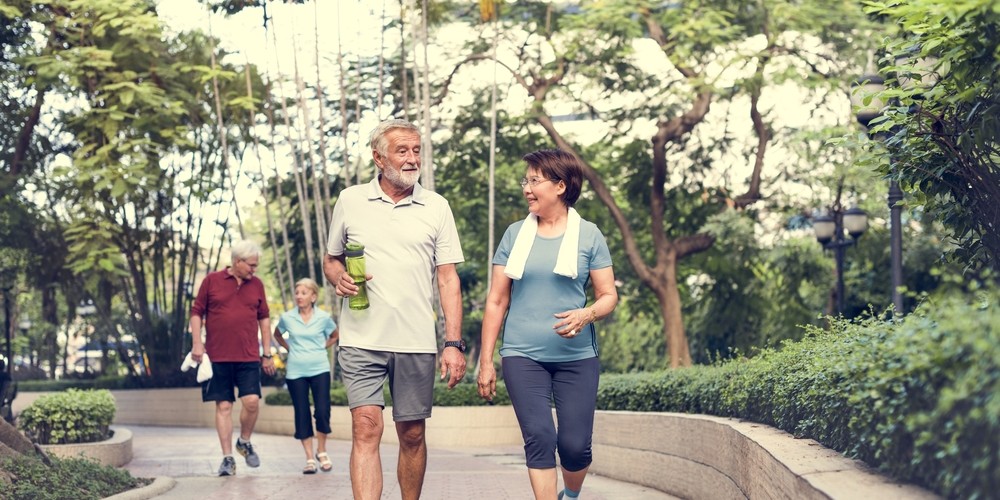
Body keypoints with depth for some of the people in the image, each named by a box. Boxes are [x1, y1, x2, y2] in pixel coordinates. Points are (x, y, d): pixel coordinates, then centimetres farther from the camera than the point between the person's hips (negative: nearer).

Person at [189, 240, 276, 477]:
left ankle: (244, 442, 16)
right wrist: (196, 343, -4)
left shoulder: (256, 285, 11)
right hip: (218, 357, -2)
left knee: (252, 401, -10)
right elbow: (196, 312, 6)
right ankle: (227, 458, 6)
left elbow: (264, 318, 16)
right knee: (223, 406, 0)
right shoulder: (212, 281, 3)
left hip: (248, 357, 2)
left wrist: (267, 353, 14)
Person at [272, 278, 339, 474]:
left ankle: (321, 451, 12)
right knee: (302, 414, 1)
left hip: (319, 370, -1)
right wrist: (290, 349, 8)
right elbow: (277, 335, 20)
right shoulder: (287, 318, 0)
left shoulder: (323, 318, -1)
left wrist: (321, 347, 7)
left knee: (323, 411, -9)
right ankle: (309, 458, 9)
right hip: (296, 372, 1)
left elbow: (335, 336, 18)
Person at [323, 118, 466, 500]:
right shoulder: (350, 201, 7)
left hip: (416, 343, 1)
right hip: (362, 340, -1)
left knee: (412, 435, 7)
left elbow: (448, 279, 5)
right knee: (366, 429, -12)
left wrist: (454, 344, -3)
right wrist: (338, 278, -8)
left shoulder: (436, 207, 7)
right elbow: (331, 259, 17)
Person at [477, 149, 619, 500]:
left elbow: (608, 296, 5)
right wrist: (486, 361, 6)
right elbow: (496, 301, 9)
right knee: (539, 438, -13)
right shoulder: (515, 234, 7)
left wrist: (587, 314, -18)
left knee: (575, 445, -1)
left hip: (576, 357, 0)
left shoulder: (588, 235, 3)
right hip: (522, 356, 1)